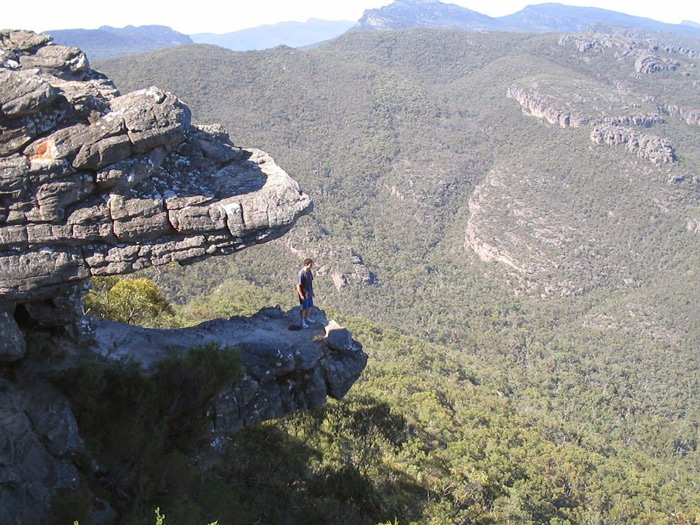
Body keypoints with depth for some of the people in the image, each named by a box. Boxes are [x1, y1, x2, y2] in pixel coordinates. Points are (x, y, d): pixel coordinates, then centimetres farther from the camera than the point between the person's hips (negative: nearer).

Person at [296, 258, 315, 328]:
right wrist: (301, 295, -20)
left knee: (310, 306, 22)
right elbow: (298, 285, -22)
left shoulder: (309, 271, -1)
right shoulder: (301, 274, -26)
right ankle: (302, 322, 24)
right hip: (304, 294, -8)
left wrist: (312, 291, 17)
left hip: (309, 293, 8)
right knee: (303, 308, 7)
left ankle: (308, 318, 43)